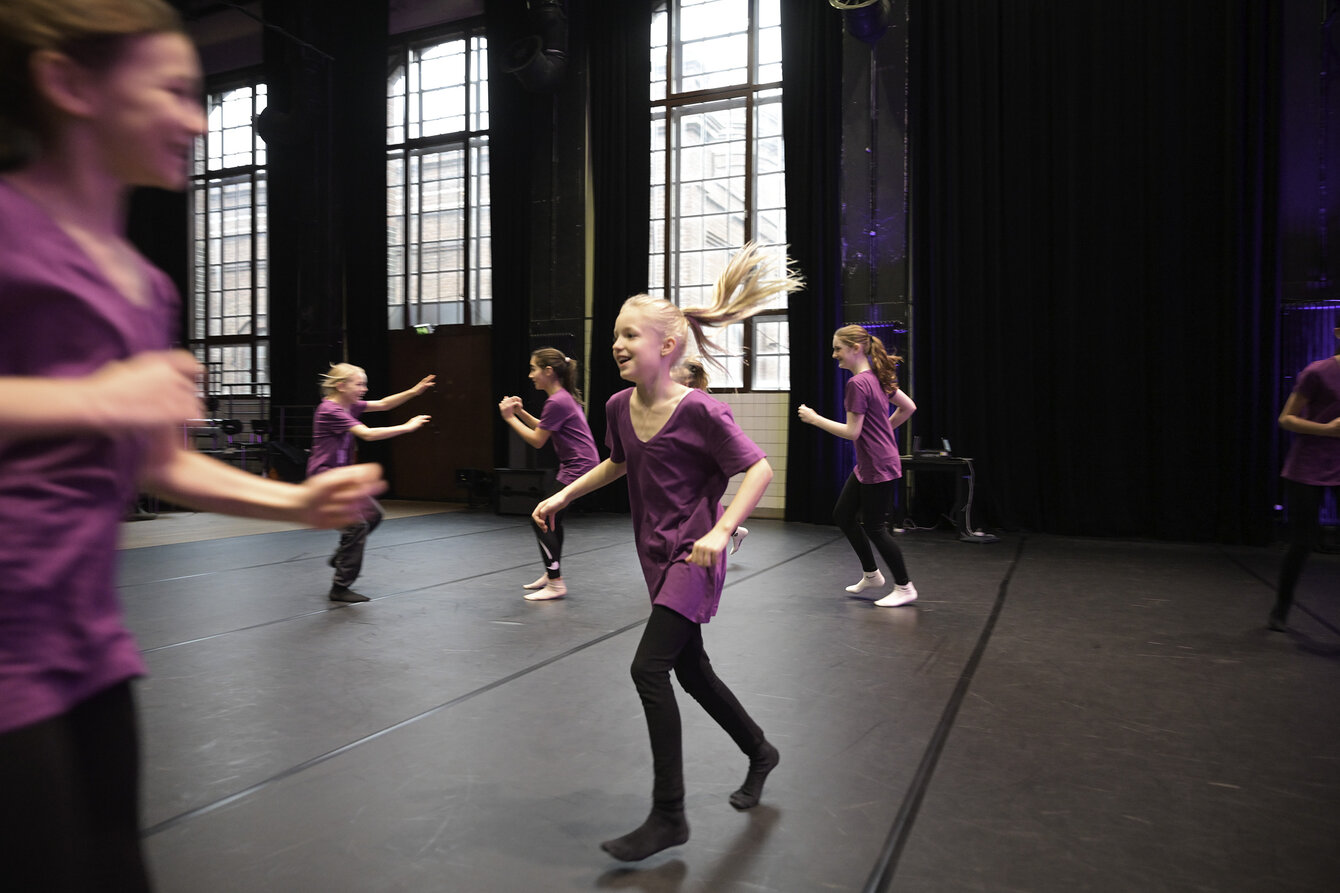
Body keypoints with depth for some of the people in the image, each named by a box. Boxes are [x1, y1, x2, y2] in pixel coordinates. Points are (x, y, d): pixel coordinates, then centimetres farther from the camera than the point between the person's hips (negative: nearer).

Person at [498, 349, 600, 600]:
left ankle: (556, 584, 1)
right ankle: (552, 574, 33)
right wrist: (521, 413, 12)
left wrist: (510, 418, -5)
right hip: (577, 465, 11)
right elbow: (545, 429, 23)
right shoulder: (564, 396, 12)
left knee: (542, 520, -6)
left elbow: (537, 440, -12)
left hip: (578, 468, -11)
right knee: (551, 518, 20)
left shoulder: (557, 402, -19)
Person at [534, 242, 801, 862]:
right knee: (690, 670, 17)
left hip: (692, 555, -8)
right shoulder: (620, 407, 1)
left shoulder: (699, 412, -19)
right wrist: (563, 496, 15)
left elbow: (758, 469, -16)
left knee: (649, 668, -13)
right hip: (657, 555, 8)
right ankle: (760, 753, 42)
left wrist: (720, 531, -27)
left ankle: (668, 816, 3)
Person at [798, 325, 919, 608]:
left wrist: (815, 419, -14)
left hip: (879, 468, -10)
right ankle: (871, 574, 29)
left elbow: (852, 432, -21)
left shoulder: (857, 383, -20)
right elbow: (908, 407, 15)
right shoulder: (877, 377, 8)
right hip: (866, 466, 10)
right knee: (842, 514, 16)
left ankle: (904, 588, 17)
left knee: (874, 527, 2)